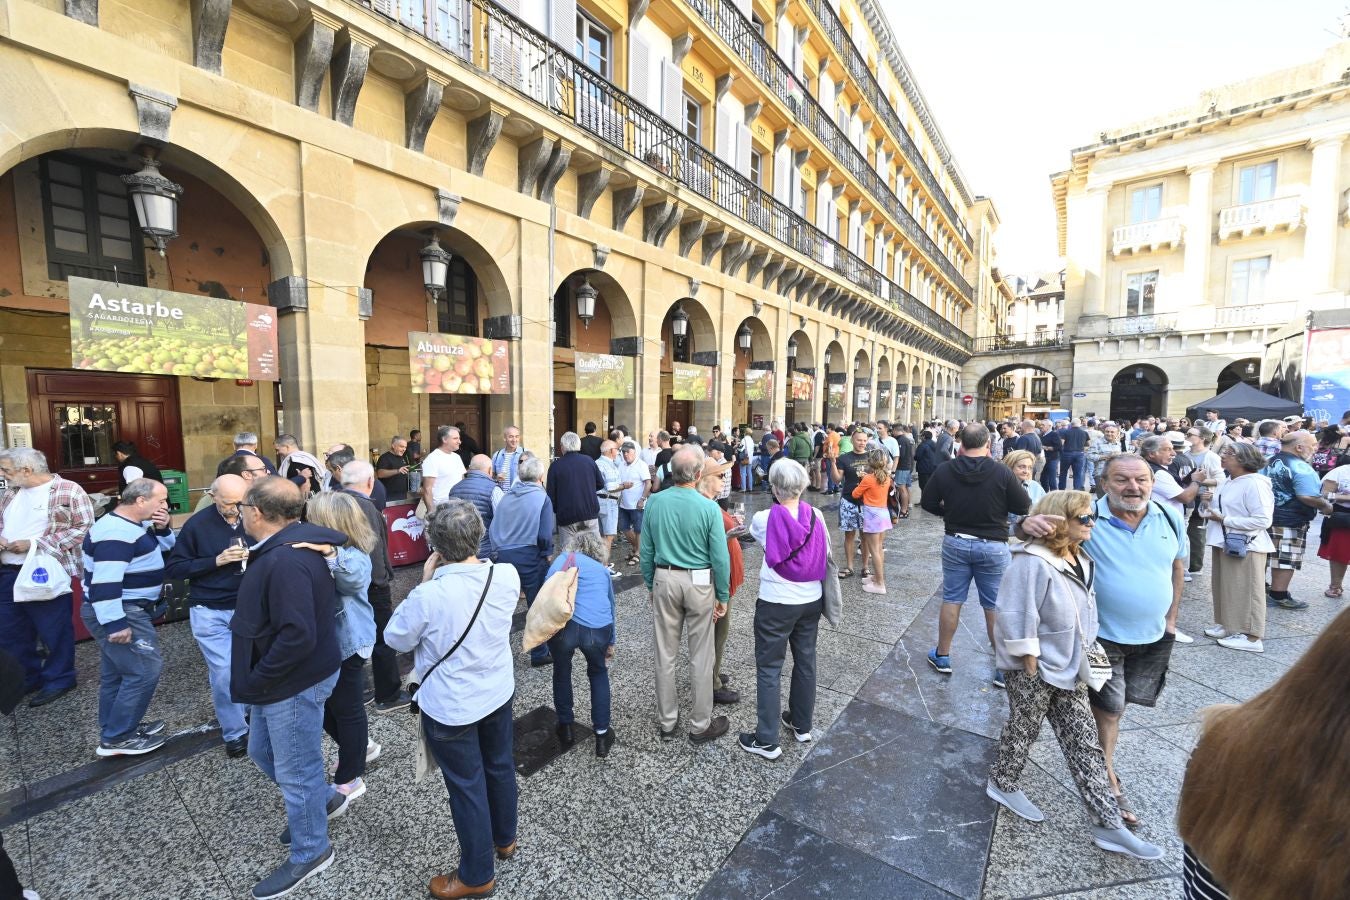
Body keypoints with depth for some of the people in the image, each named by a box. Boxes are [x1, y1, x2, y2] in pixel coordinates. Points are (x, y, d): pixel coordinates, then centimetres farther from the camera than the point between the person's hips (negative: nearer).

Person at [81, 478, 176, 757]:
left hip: (126, 610, 11)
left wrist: (162, 529, -2)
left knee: (117, 673, 19)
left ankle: (115, 730, 31)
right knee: (145, 671, -7)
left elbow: (167, 548, 18)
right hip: (121, 613, -11)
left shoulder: (134, 525, 8)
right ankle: (116, 739, 5)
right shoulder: (116, 533, -24)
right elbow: (104, 583, -28)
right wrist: (115, 624, -28)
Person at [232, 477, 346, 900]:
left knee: (295, 771, 9)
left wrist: (256, 680, -18)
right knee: (262, 752, 27)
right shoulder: (287, 546, 3)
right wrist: (259, 678, 17)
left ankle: (310, 853, 32)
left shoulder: (285, 560, -30)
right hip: (280, 679, 10)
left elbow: (298, 636, -33)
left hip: (294, 684, -10)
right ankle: (325, 799, 46)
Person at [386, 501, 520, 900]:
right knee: (500, 766, 26)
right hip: (499, 692, 5)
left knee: (467, 786, 16)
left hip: (451, 707, -5)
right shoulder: (507, 575, -18)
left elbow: (396, 638, -11)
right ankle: (504, 838, 52)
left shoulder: (429, 596, -32)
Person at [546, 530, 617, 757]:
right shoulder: (602, 569, 26)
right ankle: (602, 735, 34)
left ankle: (566, 729, 44)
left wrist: (549, 643, 21)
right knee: (598, 674, 30)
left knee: (562, 672, 30)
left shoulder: (561, 560, 22)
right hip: (597, 628, 1)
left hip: (561, 625, -1)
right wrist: (610, 642, 54)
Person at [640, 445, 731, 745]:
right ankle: (700, 725, 26)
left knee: (665, 654, 15)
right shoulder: (709, 507, -16)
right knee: (701, 657, 11)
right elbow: (720, 557, -11)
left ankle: (667, 722, 31)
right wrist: (723, 596, 1)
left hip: (664, 580, 3)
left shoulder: (655, 502, -6)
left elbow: (646, 550, 1)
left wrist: (650, 584, 14)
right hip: (699, 582, -3)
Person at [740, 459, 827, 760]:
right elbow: (826, 555, 3)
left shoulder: (764, 519, -16)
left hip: (776, 603, -4)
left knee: (769, 668, 7)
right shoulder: (817, 516, -8)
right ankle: (802, 725, 37)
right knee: (806, 662, 19)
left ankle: (767, 740, 15)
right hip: (811, 600, 5)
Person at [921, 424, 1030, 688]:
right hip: (992, 546, -1)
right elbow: (1024, 507, -6)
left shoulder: (944, 470, -9)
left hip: (955, 542, 2)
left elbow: (927, 503, -1)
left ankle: (942, 656, 25)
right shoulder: (1002, 473, -15)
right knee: (995, 607, 9)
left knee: (951, 600, 12)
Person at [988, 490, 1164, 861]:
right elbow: (1016, 617, -25)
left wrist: (1082, 654, 15)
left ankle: (1107, 824, 20)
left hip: (1067, 669, 8)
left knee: (1085, 743, 11)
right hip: (1032, 671, -8)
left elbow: (1082, 610, 17)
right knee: (1024, 730, 12)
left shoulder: (1079, 560, 4)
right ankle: (1002, 783, 36)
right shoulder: (1031, 563, -26)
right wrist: (1030, 664, -19)